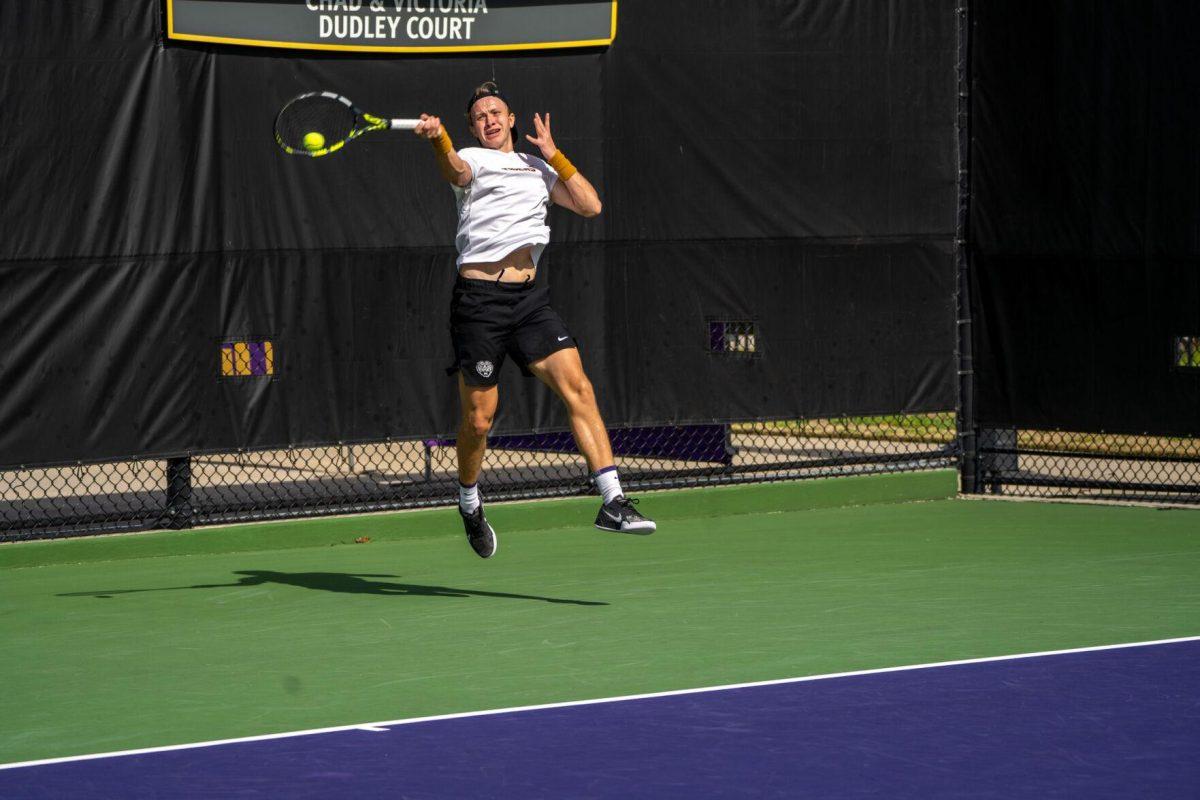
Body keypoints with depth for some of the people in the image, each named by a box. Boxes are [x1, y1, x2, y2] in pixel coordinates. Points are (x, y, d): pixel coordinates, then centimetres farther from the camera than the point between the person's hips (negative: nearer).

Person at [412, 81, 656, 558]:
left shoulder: (538, 168, 23)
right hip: (479, 299, -4)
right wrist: (437, 140, -42)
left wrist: (553, 155, 13)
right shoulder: (473, 160, 6)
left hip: (530, 298, 4)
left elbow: (589, 205, 16)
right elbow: (455, 170, -20)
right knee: (478, 419, -2)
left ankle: (612, 502, -16)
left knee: (577, 388, -12)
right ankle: (469, 502, 26)